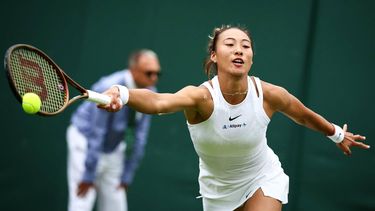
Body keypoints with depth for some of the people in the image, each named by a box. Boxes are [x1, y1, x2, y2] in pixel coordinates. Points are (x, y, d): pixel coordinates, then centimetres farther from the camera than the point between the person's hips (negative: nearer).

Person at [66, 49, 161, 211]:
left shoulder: (150, 93, -12)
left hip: (113, 147, 6)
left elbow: (139, 136, -6)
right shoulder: (109, 90, -30)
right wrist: (88, 177, -22)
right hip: (85, 140, -6)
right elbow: (96, 135, -26)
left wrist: (127, 176, -2)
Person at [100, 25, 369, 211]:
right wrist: (122, 94, -76)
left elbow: (304, 116, 1)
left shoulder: (269, 95, -22)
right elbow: (159, 102, -55)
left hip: (263, 180, 1)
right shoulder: (201, 96, -32)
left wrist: (338, 134, 17)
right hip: (217, 189, 0)